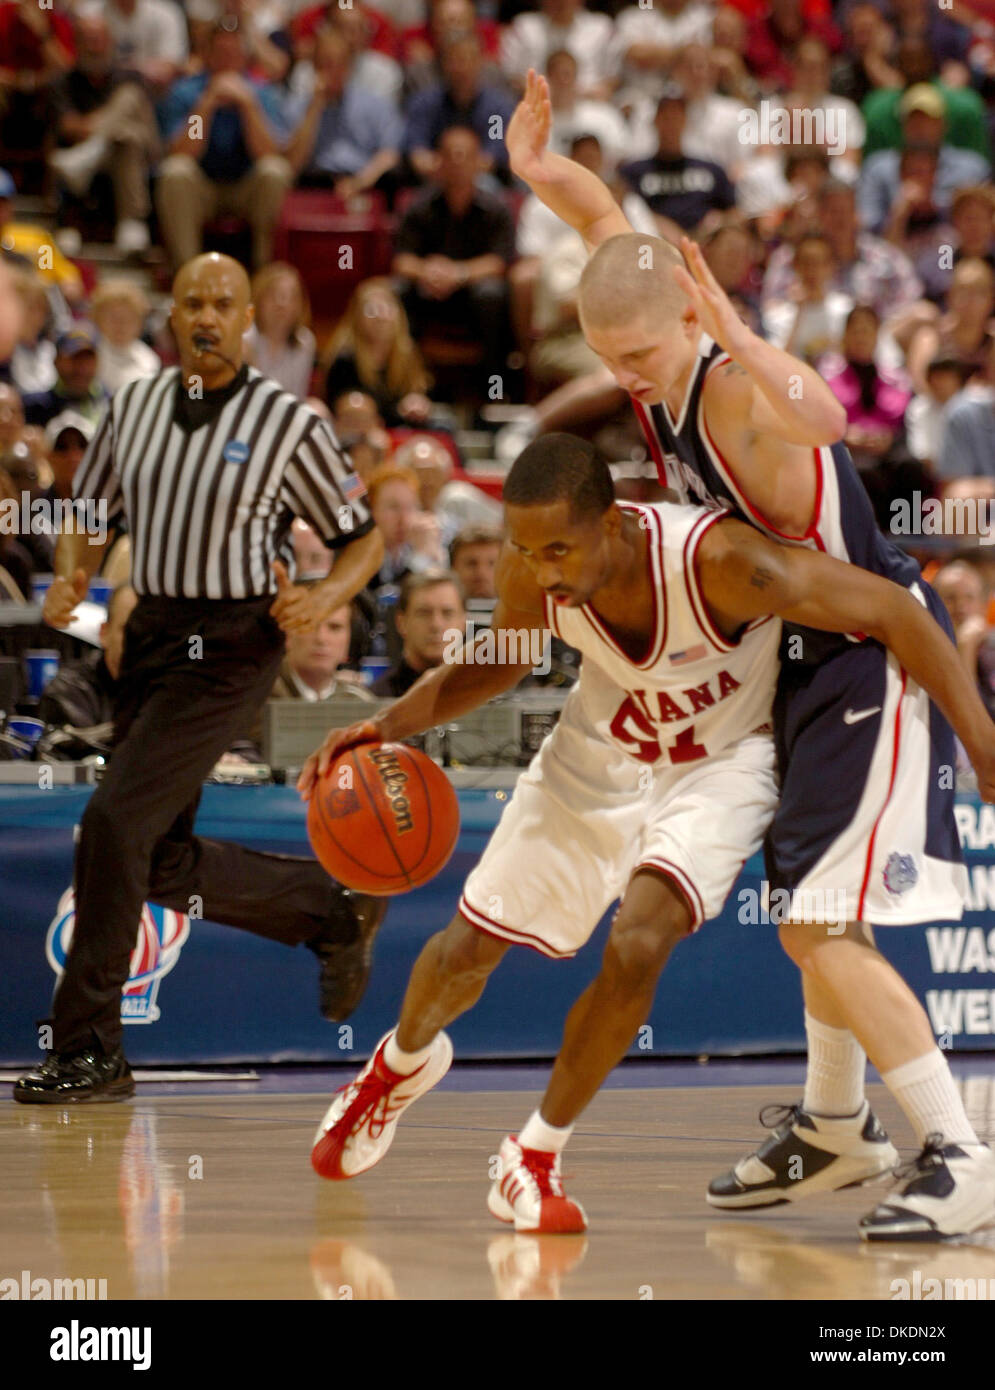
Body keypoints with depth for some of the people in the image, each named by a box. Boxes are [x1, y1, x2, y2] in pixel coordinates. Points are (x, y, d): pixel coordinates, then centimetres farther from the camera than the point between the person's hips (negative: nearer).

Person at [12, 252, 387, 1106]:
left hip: (232, 646, -7)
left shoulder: (289, 424, -7)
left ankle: (89, 1050, -9)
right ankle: (337, 915, 34)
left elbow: (363, 539, 1)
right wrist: (70, 581, -2)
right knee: (166, 864, 10)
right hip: (150, 636, 7)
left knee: (115, 822, -17)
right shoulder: (134, 406, 7)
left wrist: (323, 600, -18)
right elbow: (87, 513, 18)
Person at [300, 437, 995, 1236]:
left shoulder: (718, 561, -39)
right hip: (601, 753, 4)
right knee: (471, 945, 9)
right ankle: (404, 1061, 46)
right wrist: (391, 724, -16)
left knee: (637, 947, -26)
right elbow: (499, 662, 1)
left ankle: (537, 1157, -3)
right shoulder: (533, 578, -24)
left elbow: (896, 613, -31)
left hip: (721, 764, -4)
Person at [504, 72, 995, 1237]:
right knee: (806, 923, 21)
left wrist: (737, 332, -63)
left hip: (877, 663, -9)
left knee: (826, 932, -16)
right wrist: (547, 177, 0)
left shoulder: (741, 389, -27)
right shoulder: (654, 375, -3)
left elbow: (822, 419, -53)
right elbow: (612, 226, 15)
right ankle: (829, 1129, 39)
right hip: (805, 662, 9)